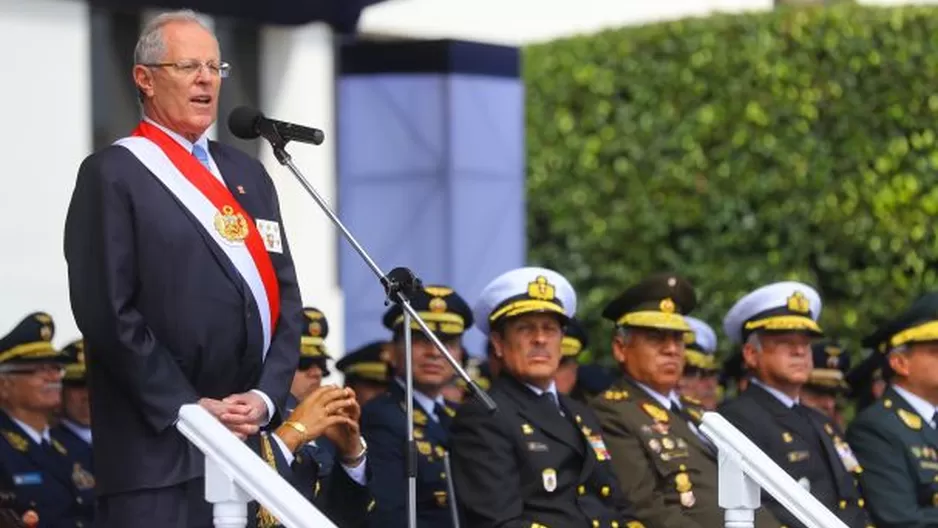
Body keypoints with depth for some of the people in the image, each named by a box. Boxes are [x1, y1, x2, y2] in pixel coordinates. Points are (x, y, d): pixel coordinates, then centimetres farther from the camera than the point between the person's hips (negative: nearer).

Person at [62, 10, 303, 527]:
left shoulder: (246, 173, 17)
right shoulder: (113, 175, -3)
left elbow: (285, 295, 14)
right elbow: (107, 313, -11)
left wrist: (266, 396, -2)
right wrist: (189, 408, -13)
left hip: (252, 436, 6)